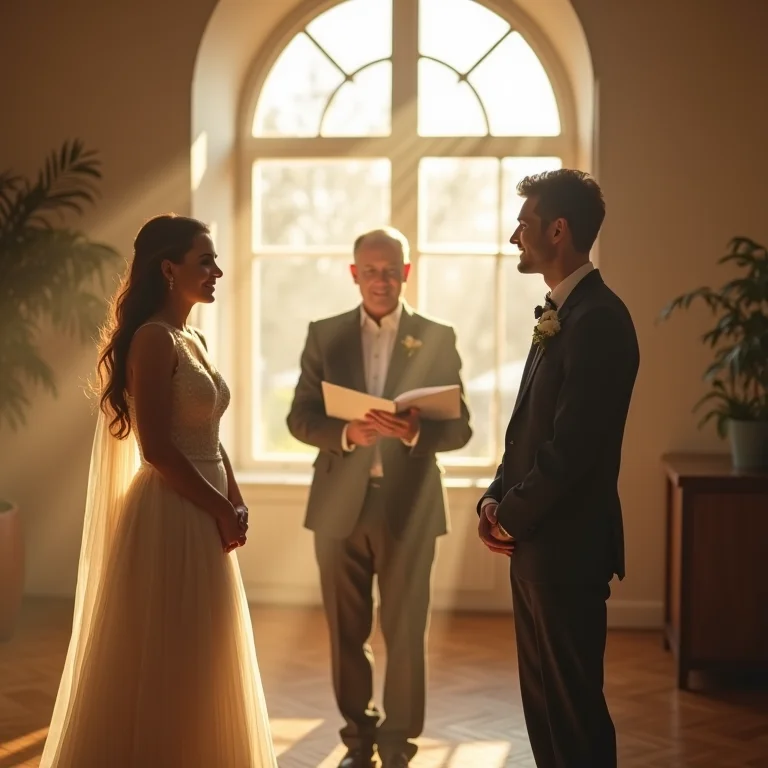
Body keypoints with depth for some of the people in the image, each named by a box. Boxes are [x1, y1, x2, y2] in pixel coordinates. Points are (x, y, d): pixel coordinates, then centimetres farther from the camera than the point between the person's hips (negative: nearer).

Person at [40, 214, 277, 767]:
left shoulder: (194, 340, 13)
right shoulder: (154, 339, -14)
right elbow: (157, 448, -19)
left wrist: (235, 501, 3)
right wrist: (221, 510, -12)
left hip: (203, 516, 9)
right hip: (169, 516, -9)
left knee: (198, 663, 16)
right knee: (163, 663, 1)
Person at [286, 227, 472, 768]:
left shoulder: (438, 338, 2)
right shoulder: (325, 335, 6)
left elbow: (459, 428, -2)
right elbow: (301, 418, 1)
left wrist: (415, 431, -23)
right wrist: (346, 433, -19)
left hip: (408, 506, -1)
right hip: (340, 505, 2)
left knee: (405, 631, 2)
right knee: (347, 630, 10)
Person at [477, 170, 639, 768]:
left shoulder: (597, 319, -18)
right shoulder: (561, 313, 13)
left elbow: (573, 445, -22)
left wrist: (513, 518, -11)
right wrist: (498, 498, 4)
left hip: (566, 545, -10)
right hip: (538, 541, 10)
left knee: (572, 702, 0)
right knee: (543, 696, 17)